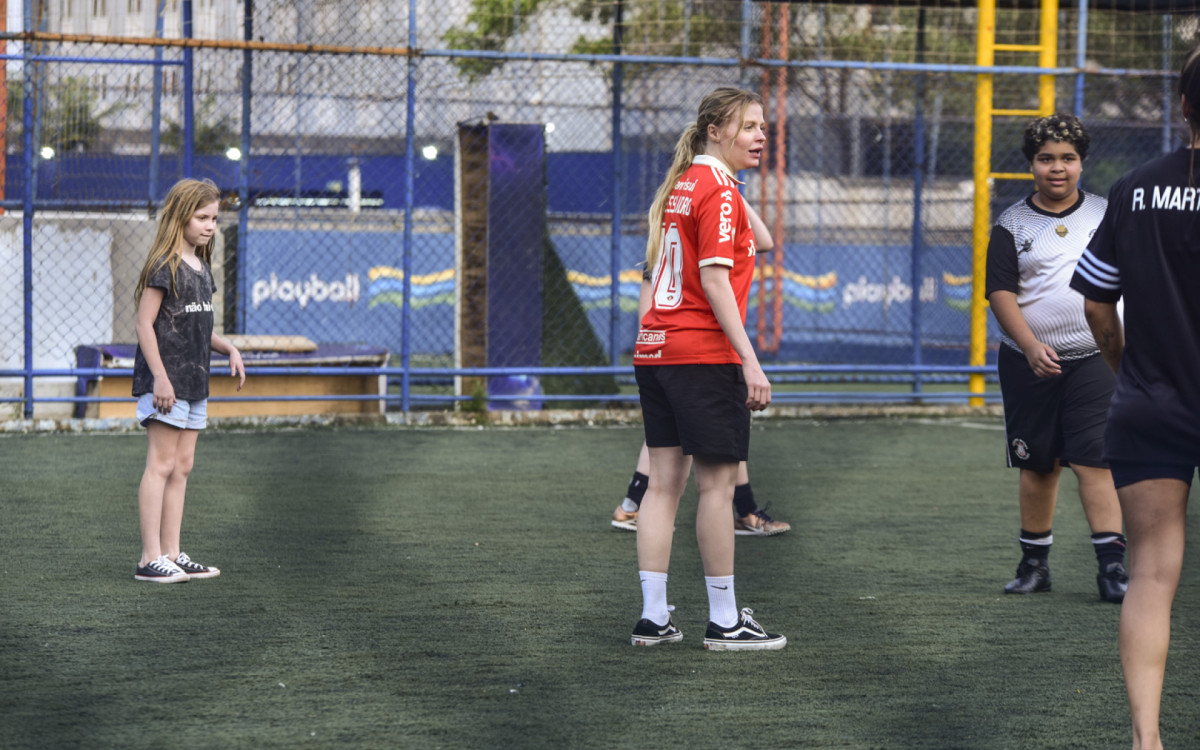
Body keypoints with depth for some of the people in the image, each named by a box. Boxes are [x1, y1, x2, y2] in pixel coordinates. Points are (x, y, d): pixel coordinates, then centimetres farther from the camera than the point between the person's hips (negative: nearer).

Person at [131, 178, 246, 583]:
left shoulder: (201, 268, 14)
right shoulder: (164, 266, -12)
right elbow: (145, 325, -15)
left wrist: (228, 348, 7)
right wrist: (160, 377, -21)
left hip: (194, 381, 9)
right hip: (165, 381, -9)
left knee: (182, 466, 9)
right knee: (162, 464, -9)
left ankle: (172, 554, 13)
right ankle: (151, 558, -9)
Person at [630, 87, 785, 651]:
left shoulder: (679, 186, 15)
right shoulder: (719, 191, -11)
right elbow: (714, 279, -18)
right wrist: (750, 360, -19)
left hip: (654, 350, 9)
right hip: (704, 355, -9)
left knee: (664, 481, 8)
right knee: (717, 483, -2)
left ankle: (652, 617, 8)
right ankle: (724, 621, 2)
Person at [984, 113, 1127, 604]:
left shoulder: (1105, 216, 8)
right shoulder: (1012, 226, 4)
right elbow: (1001, 292, -3)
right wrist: (1032, 347, -17)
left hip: (1093, 360, -1)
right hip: (1028, 362, 1)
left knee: (1094, 460, -11)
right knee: (1037, 465, 7)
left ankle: (1112, 564, -13)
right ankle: (1034, 562, 20)